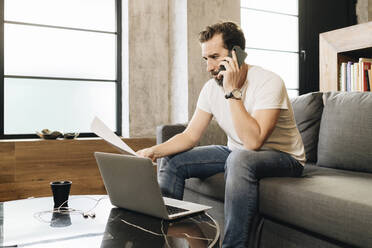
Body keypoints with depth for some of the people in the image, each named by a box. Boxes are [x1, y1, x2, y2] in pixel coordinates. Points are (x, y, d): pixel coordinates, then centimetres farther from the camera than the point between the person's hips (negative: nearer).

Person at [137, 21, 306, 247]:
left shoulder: (269, 82, -24)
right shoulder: (212, 87, -3)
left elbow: (253, 142, -35)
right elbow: (191, 135, -1)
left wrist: (232, 91, -34)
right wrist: (154, 151, -17)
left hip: (283, 158, -6)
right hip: (236, 153, 7)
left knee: (240, 159, -40)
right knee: (172, 161, -3)